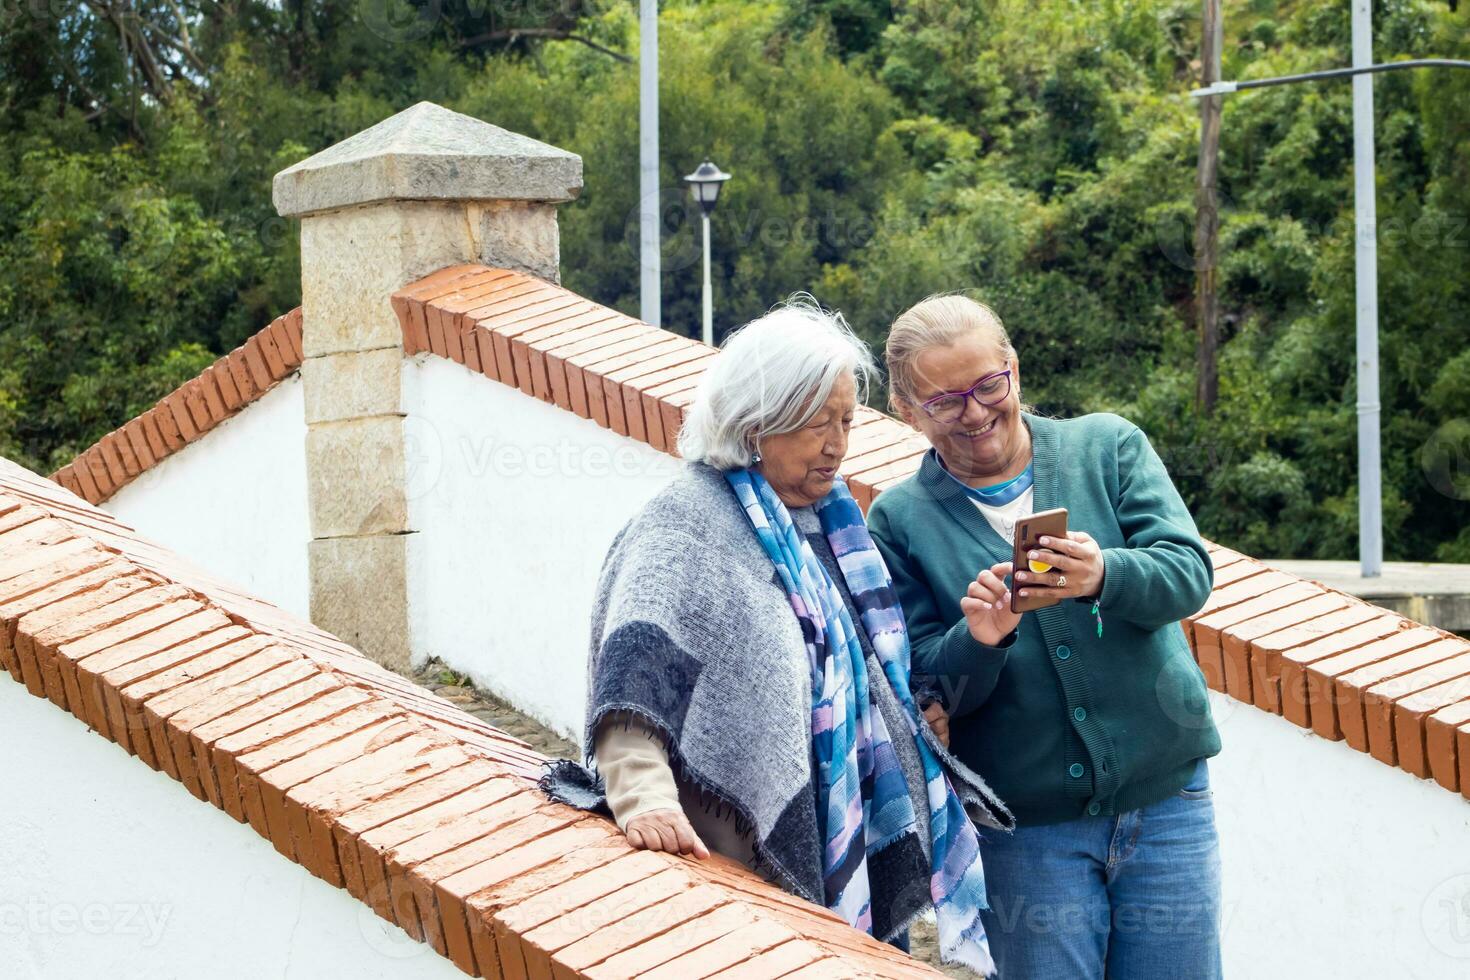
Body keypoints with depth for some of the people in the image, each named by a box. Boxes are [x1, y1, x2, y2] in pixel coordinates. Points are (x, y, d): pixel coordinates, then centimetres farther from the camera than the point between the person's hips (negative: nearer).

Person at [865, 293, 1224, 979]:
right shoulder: (899, 520, 2)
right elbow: (920, 689, -2)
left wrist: (1104, 576, -28)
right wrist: (977, 641, -23)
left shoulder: (1110, 447, 4)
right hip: (1025, 833, -1)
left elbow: (1189, 573, -8)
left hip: (1165, 801, 1)